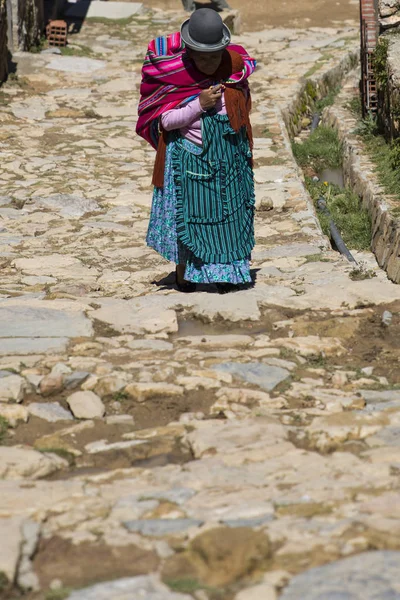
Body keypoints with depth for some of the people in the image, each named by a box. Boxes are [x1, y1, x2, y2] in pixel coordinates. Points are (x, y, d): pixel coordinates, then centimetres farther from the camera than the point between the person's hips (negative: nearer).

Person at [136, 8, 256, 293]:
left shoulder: (235, 68, -4)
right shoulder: (175, 75, -15)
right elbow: (167, 120, -15)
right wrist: (199, 105, -24)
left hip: (229, 156, 3)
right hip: (190, 157, -3)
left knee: (230, 211, 7)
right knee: (188, 210, 3)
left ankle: (228, 270, 16)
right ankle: (184, 270, 16)